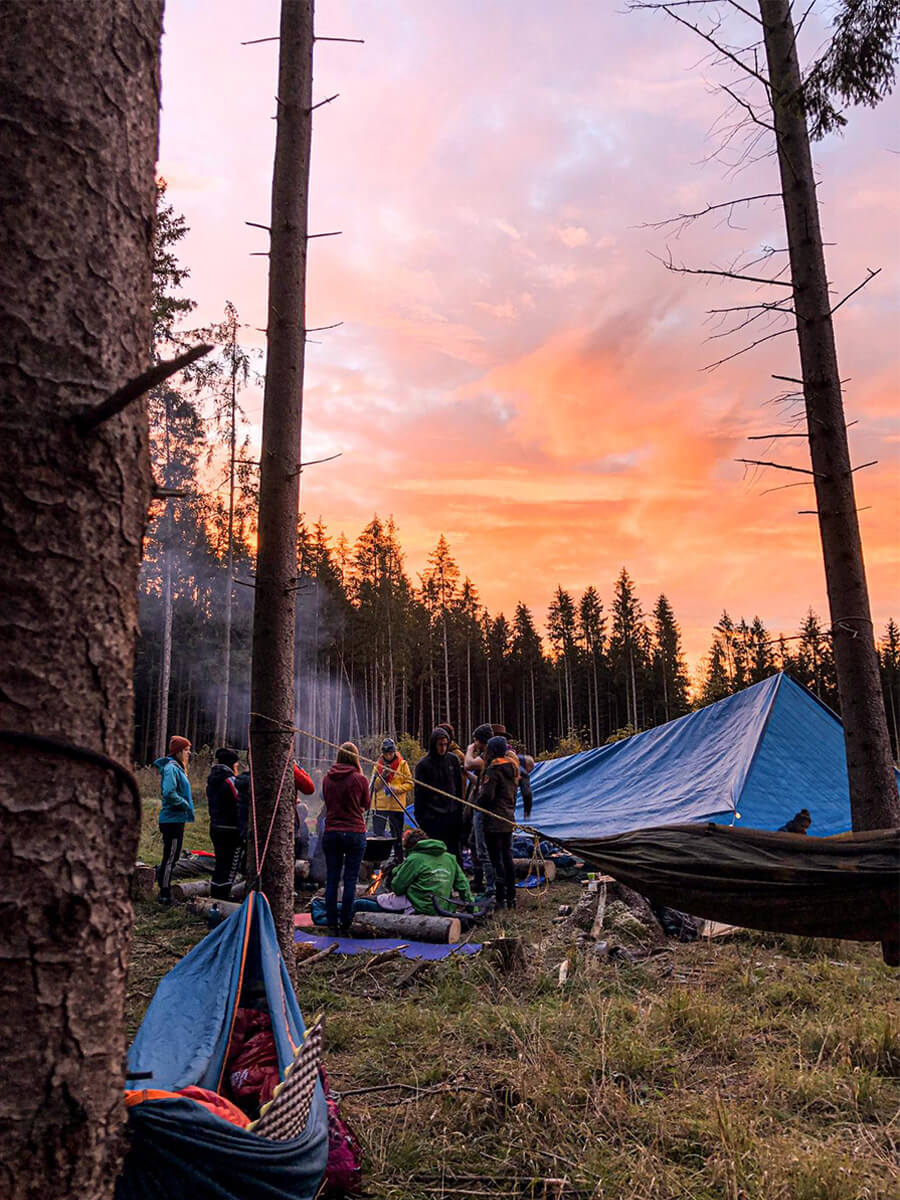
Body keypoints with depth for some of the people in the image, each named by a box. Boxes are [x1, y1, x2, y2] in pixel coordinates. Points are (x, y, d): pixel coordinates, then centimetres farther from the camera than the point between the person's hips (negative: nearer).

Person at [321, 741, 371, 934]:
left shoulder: (327, 778, 1)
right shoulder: (359, 779, -8)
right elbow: (366, 805, 6)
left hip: (331, 833, 3)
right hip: (355, 833, -3)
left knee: (331, 879, 10)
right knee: (350, 880, 3)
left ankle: (331, 923, 14)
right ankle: (346, 924, 4)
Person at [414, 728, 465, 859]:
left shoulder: (453, 760, 5)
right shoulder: (423, 764, -6)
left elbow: (458, 787, 12)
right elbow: (419, 793, -4)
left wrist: (459, 810, 9)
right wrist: (419, 817, -7)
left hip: (452, 815, 4)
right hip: (432, 817, -4)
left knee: (454, 851, 10)